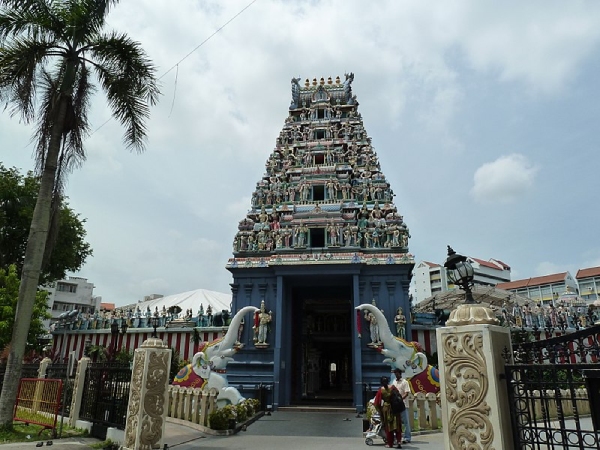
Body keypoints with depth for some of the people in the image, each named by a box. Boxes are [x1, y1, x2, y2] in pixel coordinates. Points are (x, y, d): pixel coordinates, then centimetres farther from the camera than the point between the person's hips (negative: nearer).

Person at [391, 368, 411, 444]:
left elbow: (406, 393, -14)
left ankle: (407, 438, 5)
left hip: (403, 404, -6)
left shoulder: (404, 382, -7)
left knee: (405, 421, 0)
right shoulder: (394, 382, 13)